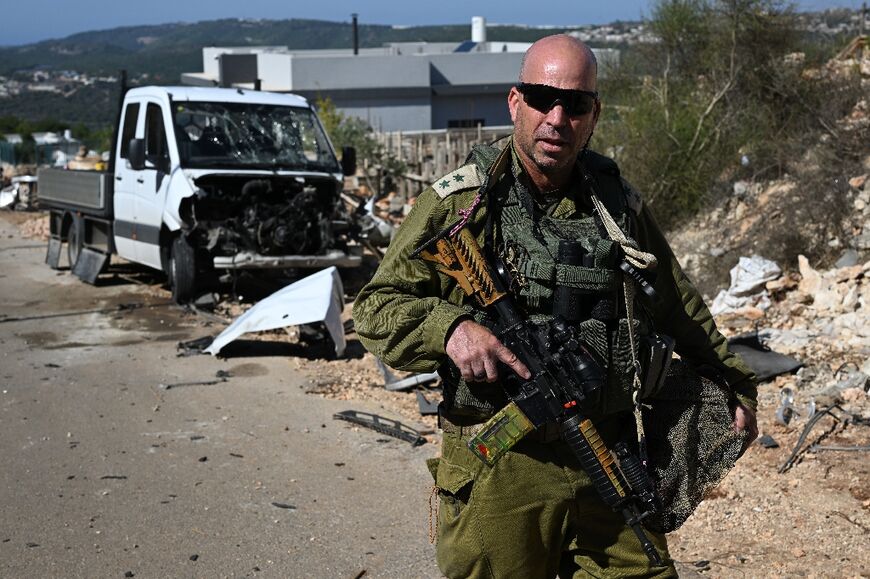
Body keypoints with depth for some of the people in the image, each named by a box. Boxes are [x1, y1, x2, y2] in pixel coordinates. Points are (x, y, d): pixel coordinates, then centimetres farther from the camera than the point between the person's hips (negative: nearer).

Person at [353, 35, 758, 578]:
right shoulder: (458, 201, -2)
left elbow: (682, 309, 22)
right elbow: (376, 307, -2)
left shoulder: (620, 204, 8)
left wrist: (735, 385, 29)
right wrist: (450, 328, -20)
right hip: (496, 469, -3)